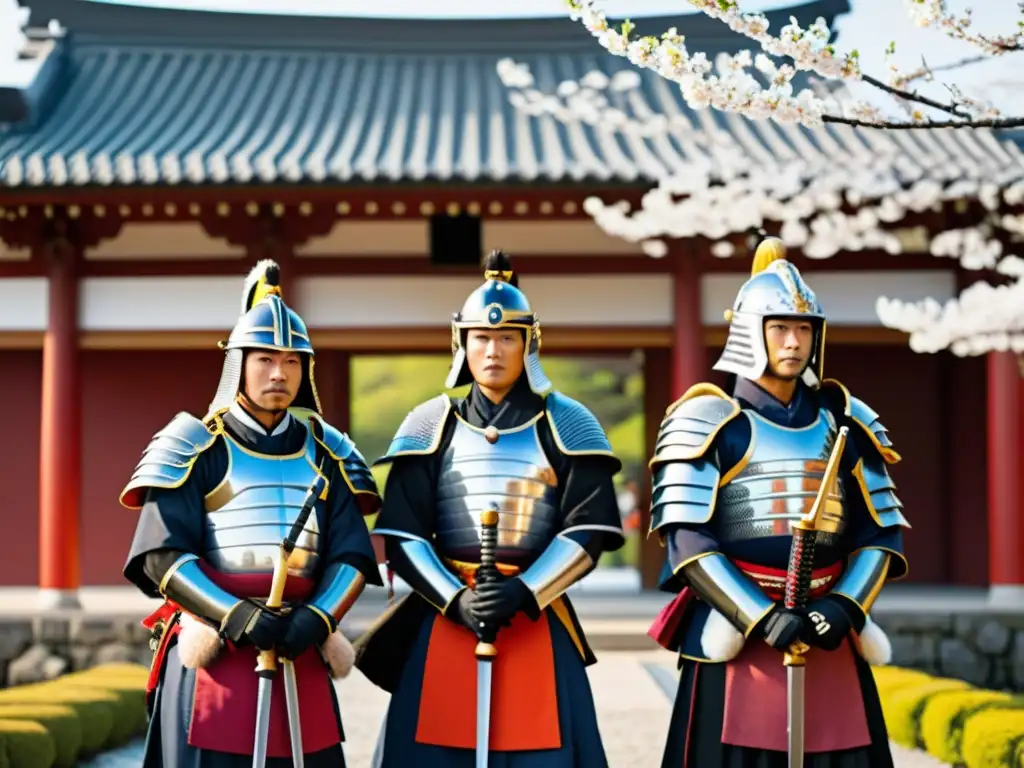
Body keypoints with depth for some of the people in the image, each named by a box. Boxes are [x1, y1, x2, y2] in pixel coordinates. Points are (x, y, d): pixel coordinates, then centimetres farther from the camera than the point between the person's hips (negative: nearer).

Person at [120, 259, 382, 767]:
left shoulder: (325, 453, 13)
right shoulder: (194, 447, 2)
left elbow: (352, 556, 8)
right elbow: (162, 556, -7)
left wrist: (317, 618, -12)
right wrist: (235, 616, -19)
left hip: (301, 660, 4)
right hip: (211, 657, -4)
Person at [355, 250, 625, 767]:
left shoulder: (566, 425, 5)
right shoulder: (430, 426, 7)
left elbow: (589, 530, -2)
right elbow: (401, 534, 2)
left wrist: (525, 593, -14)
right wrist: (454, 599, -12)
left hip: (538, 624, -1)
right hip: (442, 625, 1)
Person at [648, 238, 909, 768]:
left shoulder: (842, 422, 12)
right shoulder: (708, 420, -1)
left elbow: (882, 533, 11)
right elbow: (688, 541, -8)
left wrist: (845, 608, -7)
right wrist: (760, 620, -17)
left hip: (830, 641, 4)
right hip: (735, 634, -4)